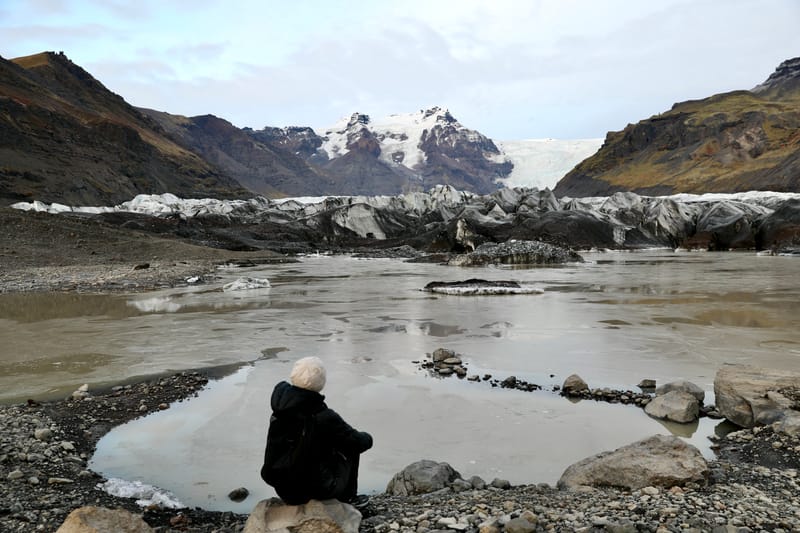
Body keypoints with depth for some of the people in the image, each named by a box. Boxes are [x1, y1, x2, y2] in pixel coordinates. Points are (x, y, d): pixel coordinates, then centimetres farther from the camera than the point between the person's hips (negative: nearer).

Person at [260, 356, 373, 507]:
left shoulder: (281, 407, -7)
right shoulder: (323, 417, -25)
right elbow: (357, 442, -13)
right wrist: (367, 438, 10)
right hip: (316, 488, -6)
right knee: (351, 446, 12)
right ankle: (347, 497, 25)